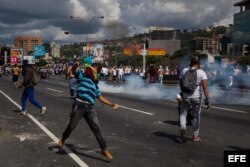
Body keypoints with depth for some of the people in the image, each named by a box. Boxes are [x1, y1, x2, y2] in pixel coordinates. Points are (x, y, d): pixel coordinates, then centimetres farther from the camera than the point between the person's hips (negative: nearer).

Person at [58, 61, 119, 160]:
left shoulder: (95, 84, 24)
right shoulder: (81, 75, 10)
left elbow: (100, 97, 27)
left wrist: (111, 104, 21)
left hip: (89, 107, 4)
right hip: (79, 104, -4)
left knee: (96, 128, -1)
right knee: (72, 125, 7)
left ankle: (104, 149, 3)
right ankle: (63, 138, 38)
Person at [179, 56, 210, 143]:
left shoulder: (184, 71, 1)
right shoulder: (201, 73, -7)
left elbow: (181, 83, 12)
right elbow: (205, 87, -16)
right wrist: (207, 100, -15)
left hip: (186, 97, 1)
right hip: (196, 97, -1)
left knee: (183, 114, 13)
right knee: (196, 116, 15)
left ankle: (183, 127, -17)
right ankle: (195, 136, 24)